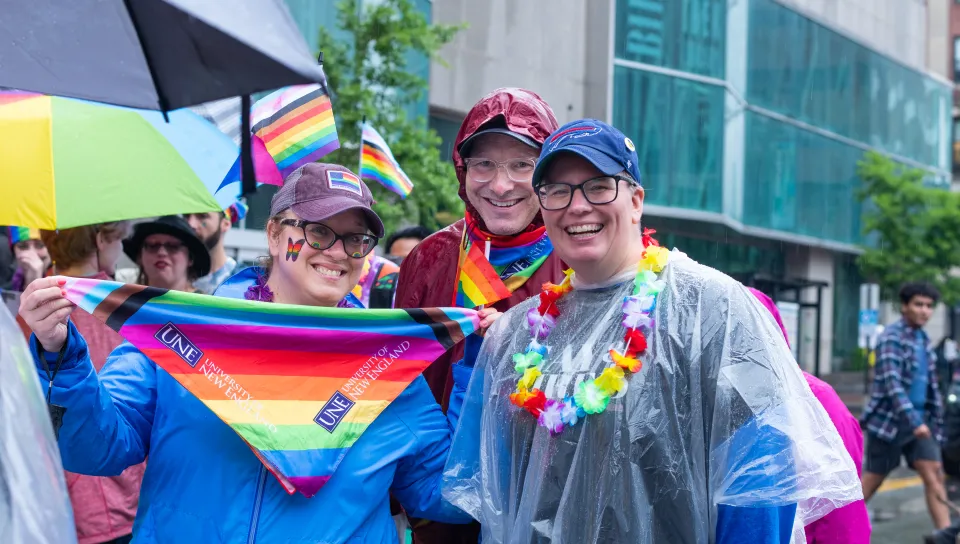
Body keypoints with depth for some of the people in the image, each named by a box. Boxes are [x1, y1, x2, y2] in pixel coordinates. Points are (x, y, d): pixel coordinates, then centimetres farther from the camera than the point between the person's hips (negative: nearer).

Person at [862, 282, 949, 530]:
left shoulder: (923, 340, 13)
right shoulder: (892, 337, -12)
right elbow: (891, 382, -23)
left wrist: (936, 422, 14)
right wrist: (913, 421, -30)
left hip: (919, 421, 7)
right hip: (889, 420, -7)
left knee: (934, 472, -6)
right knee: (873, 478, 3)